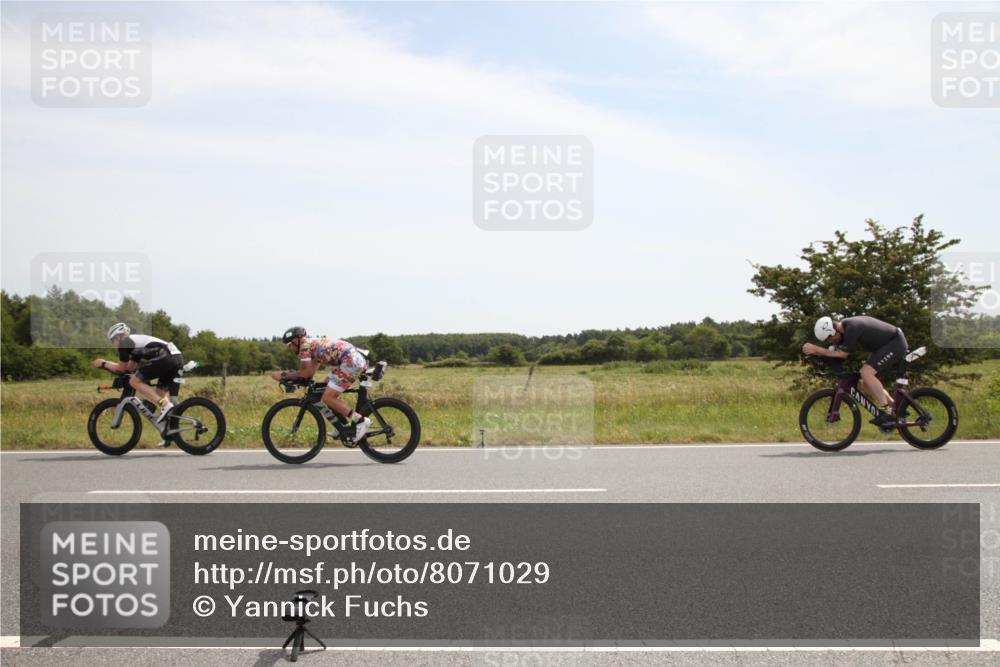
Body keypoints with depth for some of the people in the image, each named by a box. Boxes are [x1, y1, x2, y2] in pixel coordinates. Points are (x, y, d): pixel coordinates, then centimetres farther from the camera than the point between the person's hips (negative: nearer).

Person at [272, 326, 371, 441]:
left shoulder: (305, 345, -3)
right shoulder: (313, 343, 25)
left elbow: (307, 372, -9)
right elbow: (310, 372, 20)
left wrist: (284, 375, 0)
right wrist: (286, 375, 15)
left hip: (350, 362, -10)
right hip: (356, 358, 10)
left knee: (328, 398, -8)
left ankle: (360, 421, -9)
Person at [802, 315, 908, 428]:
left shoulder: (852, 328, -30)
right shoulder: (843, 328, -1)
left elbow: (842, 354, -25)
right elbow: (833, 352, 1)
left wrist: (815, 349, -25)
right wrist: (813, 351, -15)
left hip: (896, 343, -10)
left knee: (866, 372, -23)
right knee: (867, 382, 5)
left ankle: (886, 413, -19)